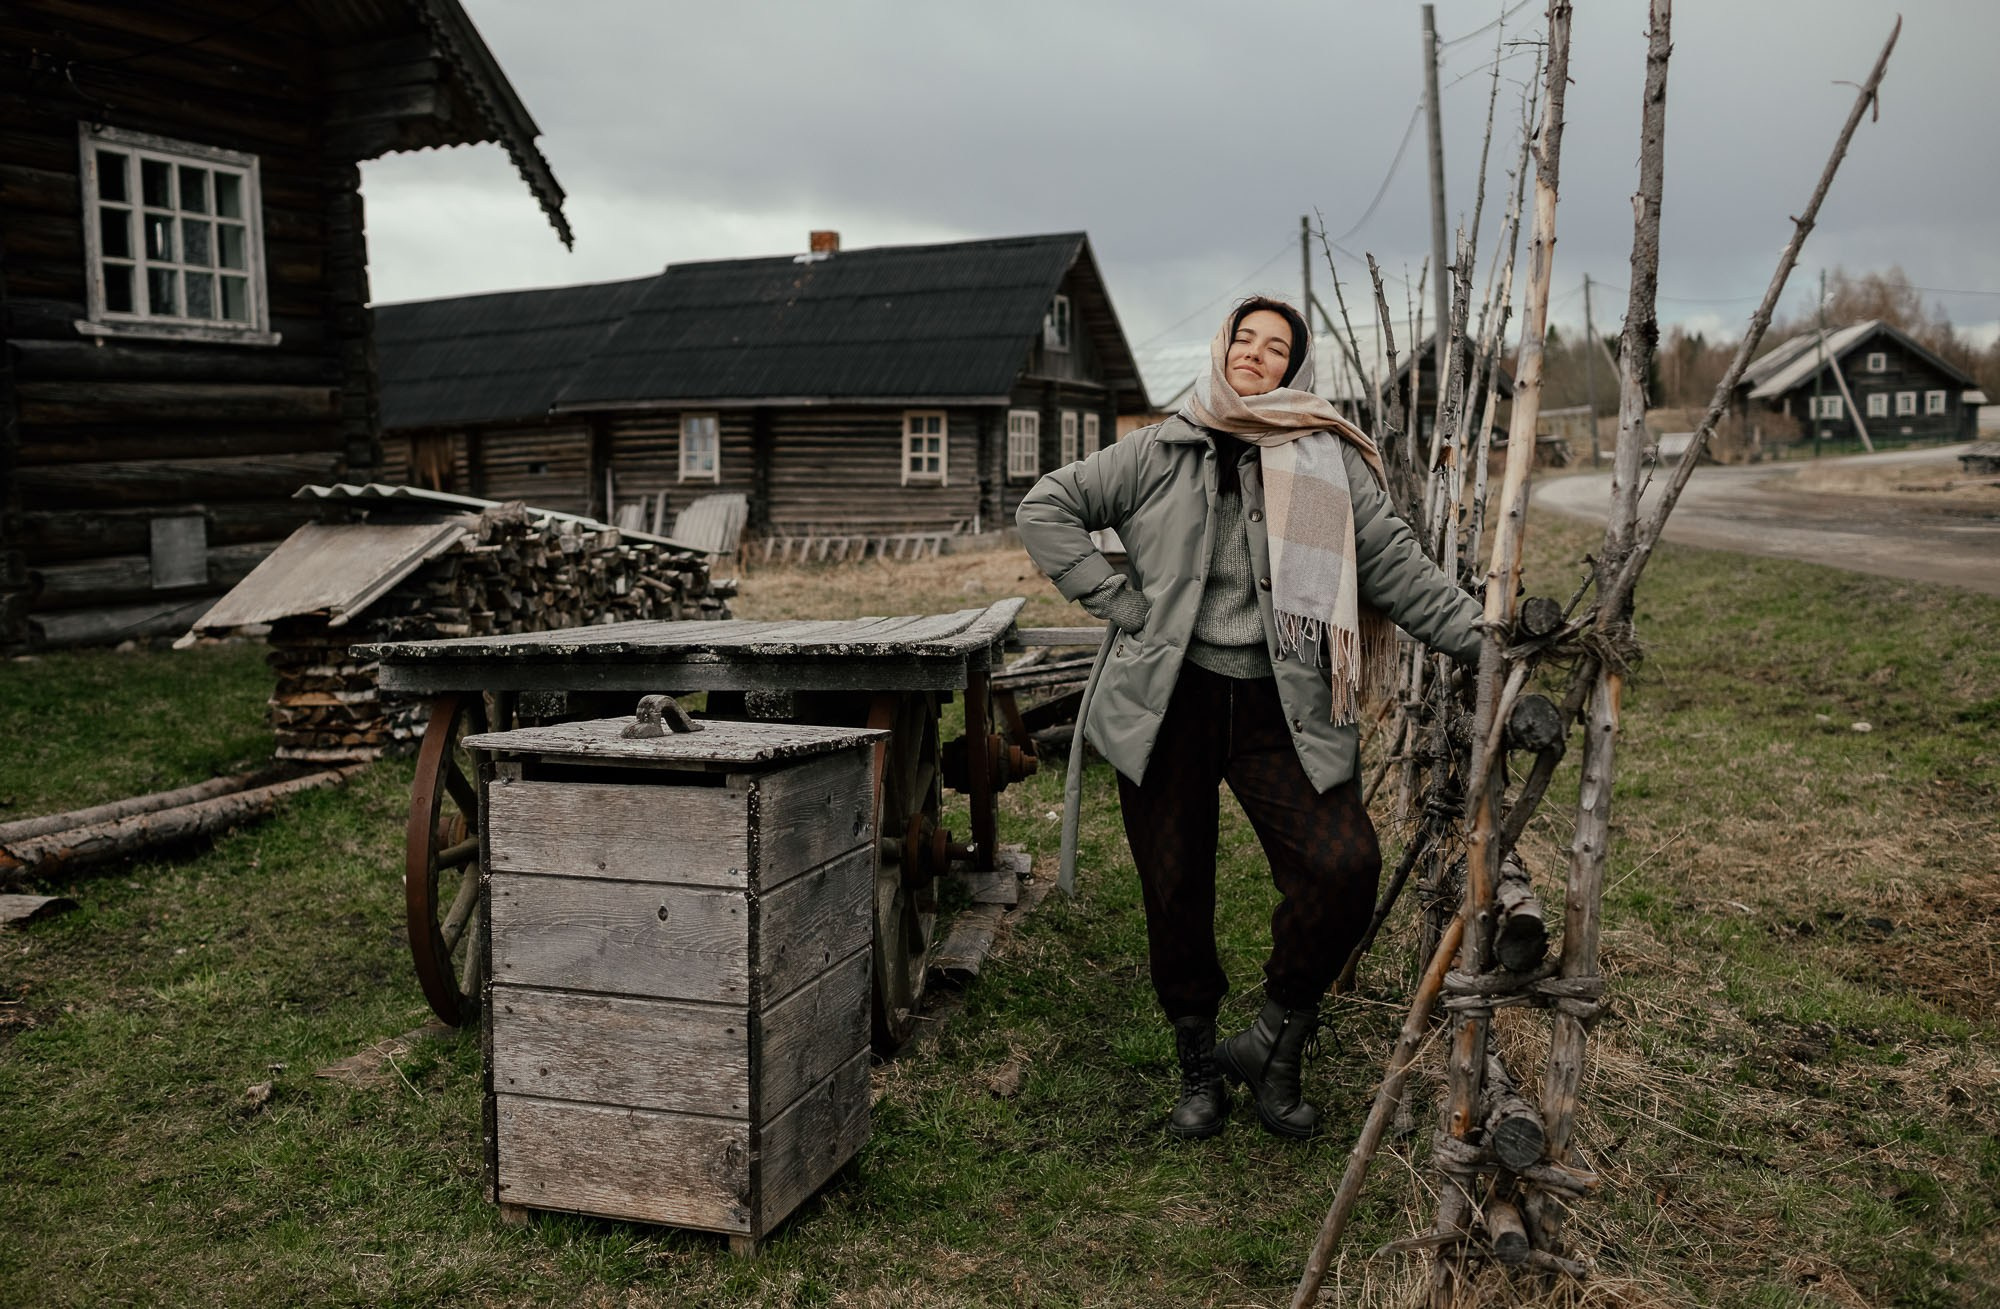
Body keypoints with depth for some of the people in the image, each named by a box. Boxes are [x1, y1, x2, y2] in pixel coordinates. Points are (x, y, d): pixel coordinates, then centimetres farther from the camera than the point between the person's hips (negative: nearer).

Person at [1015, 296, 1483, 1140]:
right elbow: (1044, 510, 7)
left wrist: (1481, 640, 0)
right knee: (1175, 891, 6)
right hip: (1169, 700, 0)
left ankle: (1274, 1044, 6)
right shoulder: (1160, 452, 7)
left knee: (1347, 866, -16)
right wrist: (1117, 602, -2)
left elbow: (1397, 566, 8)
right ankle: (1199, 1068, 26)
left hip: (1282, 709, 0)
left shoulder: (1330, 462, 9)